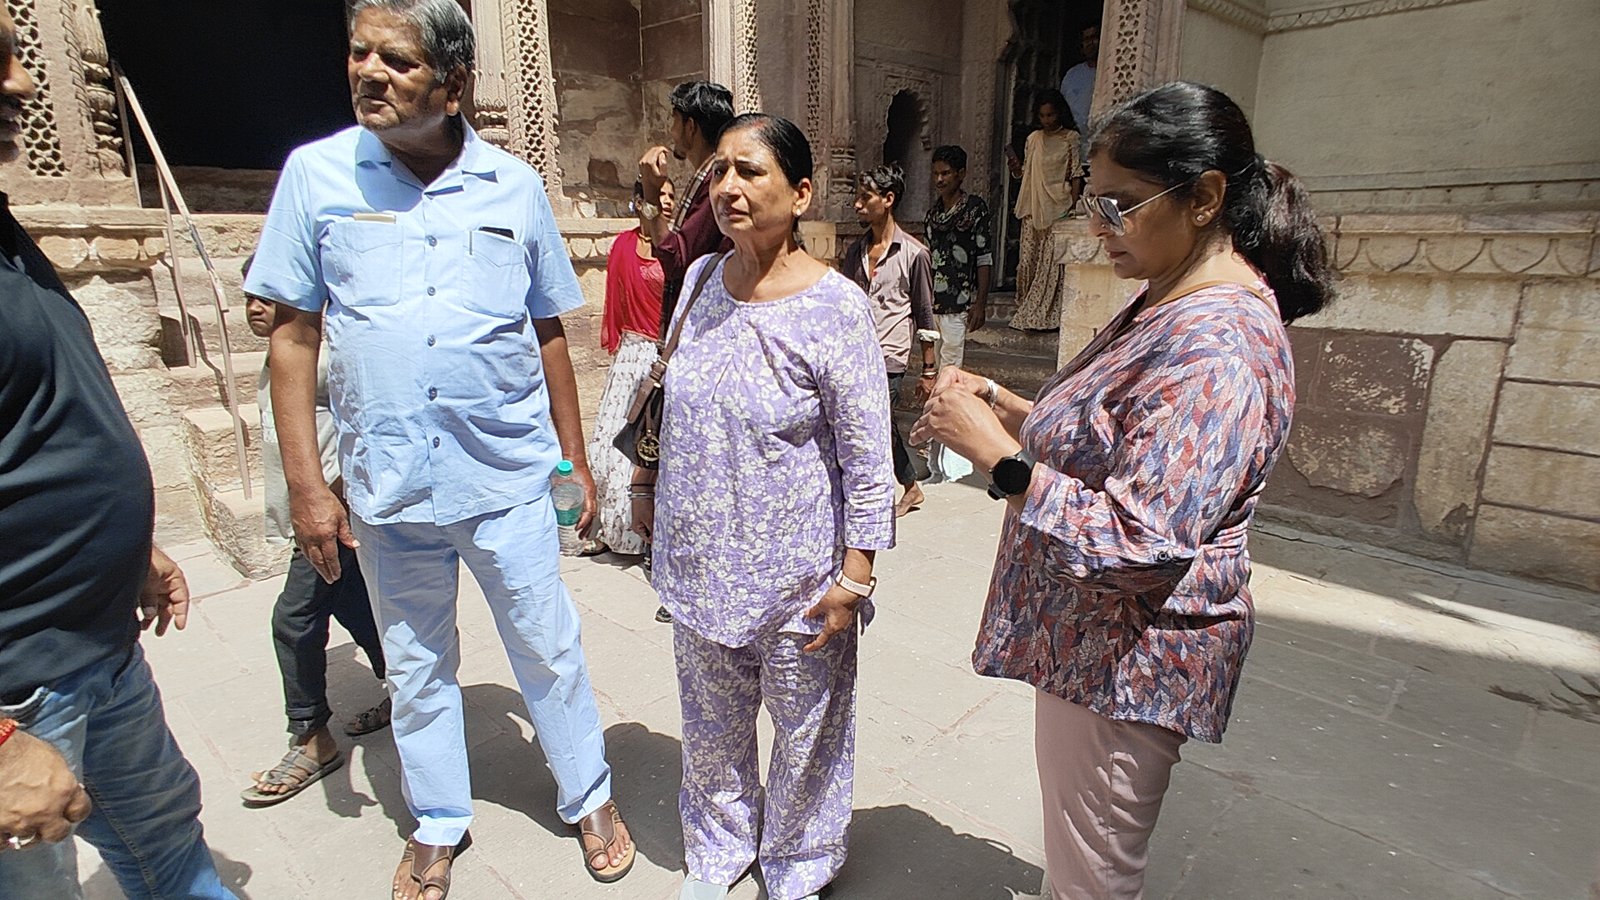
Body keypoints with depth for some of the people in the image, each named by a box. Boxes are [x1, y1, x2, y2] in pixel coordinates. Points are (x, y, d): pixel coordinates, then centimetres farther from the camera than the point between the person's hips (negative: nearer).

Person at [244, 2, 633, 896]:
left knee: (549, 648, 11)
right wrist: (306, 485, -4)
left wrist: (575, 456, 6)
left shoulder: (514, 184, 0)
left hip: (508, 474, 0)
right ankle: (439, 825, 39)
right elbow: (294, 334, 0)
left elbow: (549, 330, 5)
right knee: (417, 665, 17)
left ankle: (590, 796, 34)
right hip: (385, 483, 1)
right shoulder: (316, 173, -1)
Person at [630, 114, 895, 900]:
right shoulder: (701, 279, 1)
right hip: (700, 561, 5)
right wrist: (651, 489, 17)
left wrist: (854, 578, -14)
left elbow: (868, 460, -15)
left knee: (807, 726, 17)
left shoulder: (835, 308, -17)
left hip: (797, 574, -5)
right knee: (710, 725, 22)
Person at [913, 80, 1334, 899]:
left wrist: (994, 450, -28)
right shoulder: (1170, 303, 7)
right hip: (1086, 633, 10)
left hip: (1126, 658, -10)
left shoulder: (1219, 348, -26)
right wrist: (1000, 403, 0)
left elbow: (1136, 542, -31)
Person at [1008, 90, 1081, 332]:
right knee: (1028, 259, 1)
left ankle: (1038, 317, -3)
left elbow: (1075, 175, -2)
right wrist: (1015, 168, -2)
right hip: (1034, 207, 5)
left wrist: (1074, 207, -8)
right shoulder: (1033, 139, 14)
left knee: (1050, 262, -7)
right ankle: (1028, 313, 9)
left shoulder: (1071, 138, 1)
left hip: (1057, 206, -4)